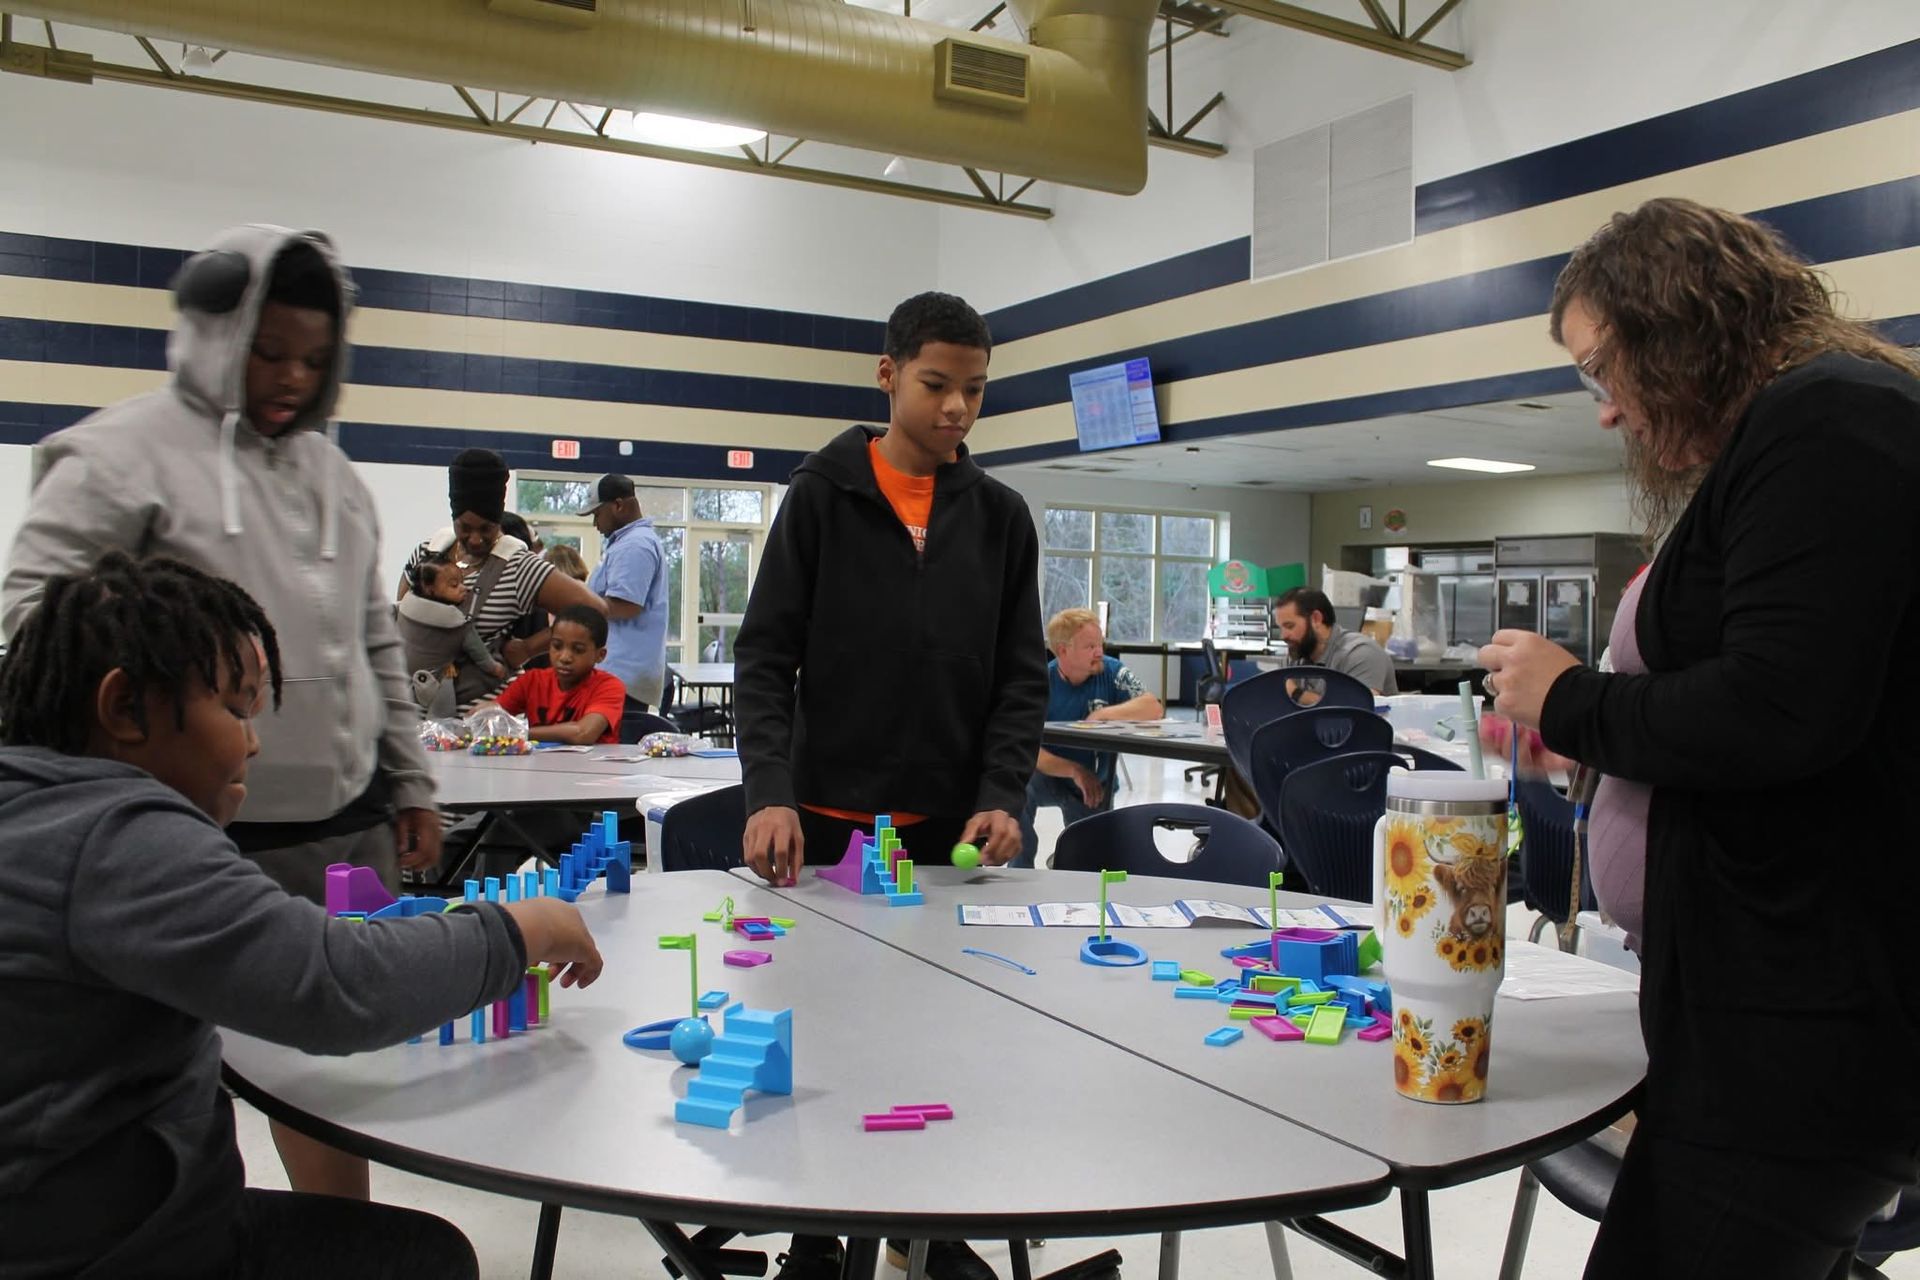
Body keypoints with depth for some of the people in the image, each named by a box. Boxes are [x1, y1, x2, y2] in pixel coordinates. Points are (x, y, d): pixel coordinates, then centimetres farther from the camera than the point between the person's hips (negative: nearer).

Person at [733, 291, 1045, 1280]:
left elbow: (1021, 676, 6)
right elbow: (764, 656, -4)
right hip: (829, 819, -2)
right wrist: (770, 791, -16)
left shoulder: (1001, 515, 7)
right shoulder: (821, 495, -1)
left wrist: (1002, 797, -8)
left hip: (951, 825, 2)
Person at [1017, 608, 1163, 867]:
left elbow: (1154, 708, -24)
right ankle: (1021, 870, -13)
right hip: (1049, 775, -2)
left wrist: (1102, 715, -33)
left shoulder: (1111, 671, -14)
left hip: (1095, 783, 2)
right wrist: (1074, 770, -36)